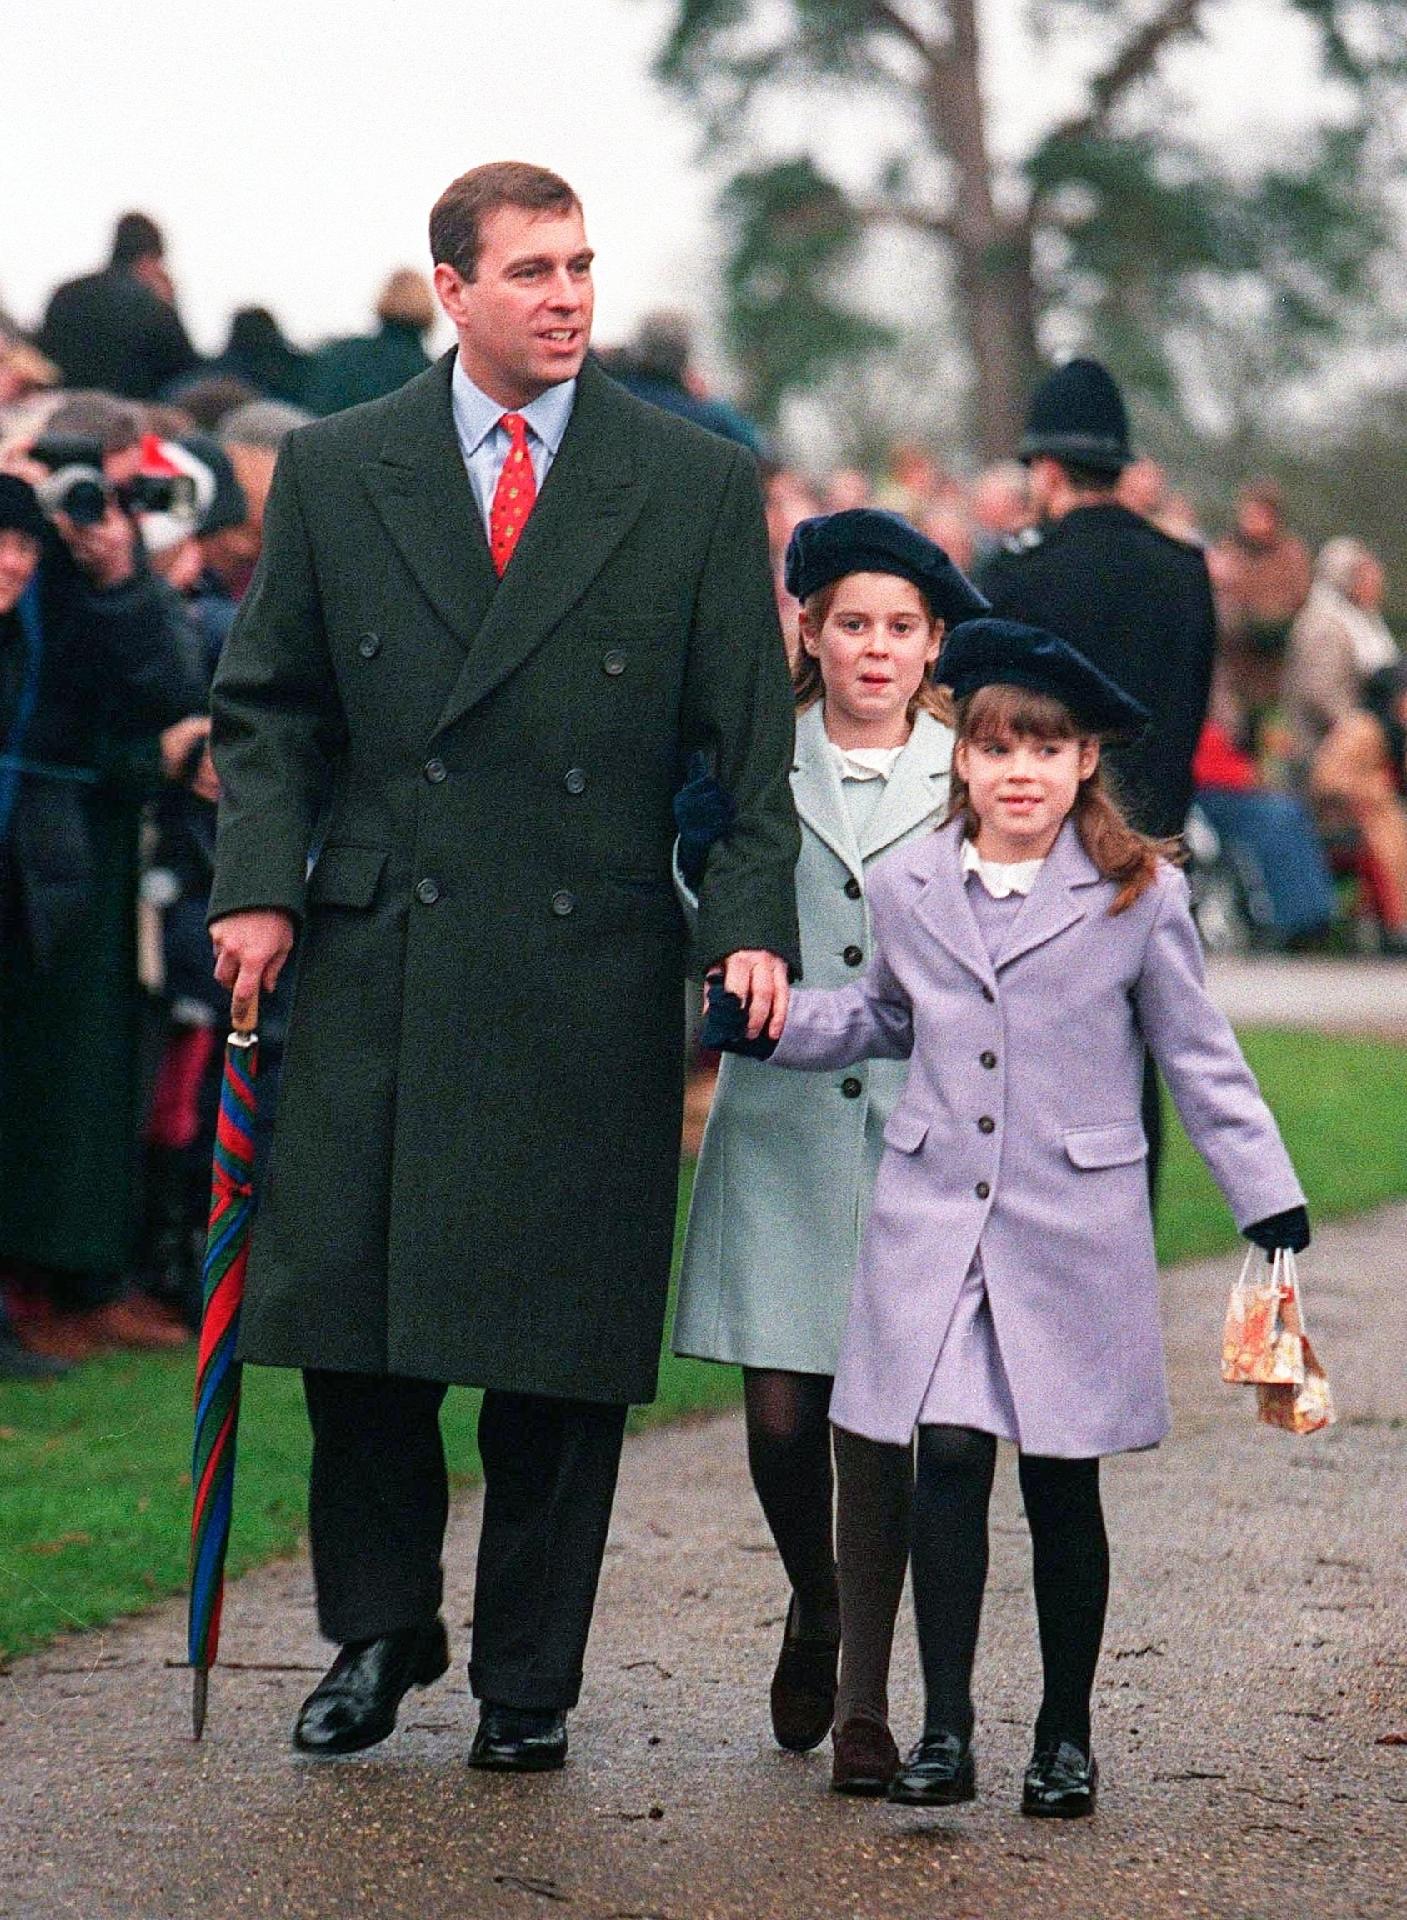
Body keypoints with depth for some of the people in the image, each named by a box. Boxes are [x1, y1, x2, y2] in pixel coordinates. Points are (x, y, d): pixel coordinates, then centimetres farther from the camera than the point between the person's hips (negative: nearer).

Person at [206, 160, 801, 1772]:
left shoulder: (697, 486, 4)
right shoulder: (334, 473, 7)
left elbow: (752, 736, 4)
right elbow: (266, 703, 13)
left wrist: (752, 921, -9)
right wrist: (260, 882, -2)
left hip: (591, 980, -1)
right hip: (373, 969, 1)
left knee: (562, 1345, 2)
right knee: (350, 1322, 2)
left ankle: (526, 1676, 15)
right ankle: (378, 1630, 22)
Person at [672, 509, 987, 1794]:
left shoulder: (968, 778, 7)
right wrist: (700, 857, -5)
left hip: (918, 1133, -1)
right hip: (780, 1122, 1)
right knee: (781, 1411, -1)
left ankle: (864, 1700, 4)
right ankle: (814, 1610, 29)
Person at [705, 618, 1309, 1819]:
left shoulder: (1139, 898, -1)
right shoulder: (907, 890, 7)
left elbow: (1200, 1058, 6)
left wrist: (1266, 1192, 3)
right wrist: (764, 1022, 12)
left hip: (1077, 1230, -2)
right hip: (936, 1222, 2)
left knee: (1062, 1484, 3)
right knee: (948, 1461, -7)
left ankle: (1066, 1734, 15)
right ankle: (944, 1729, 0)